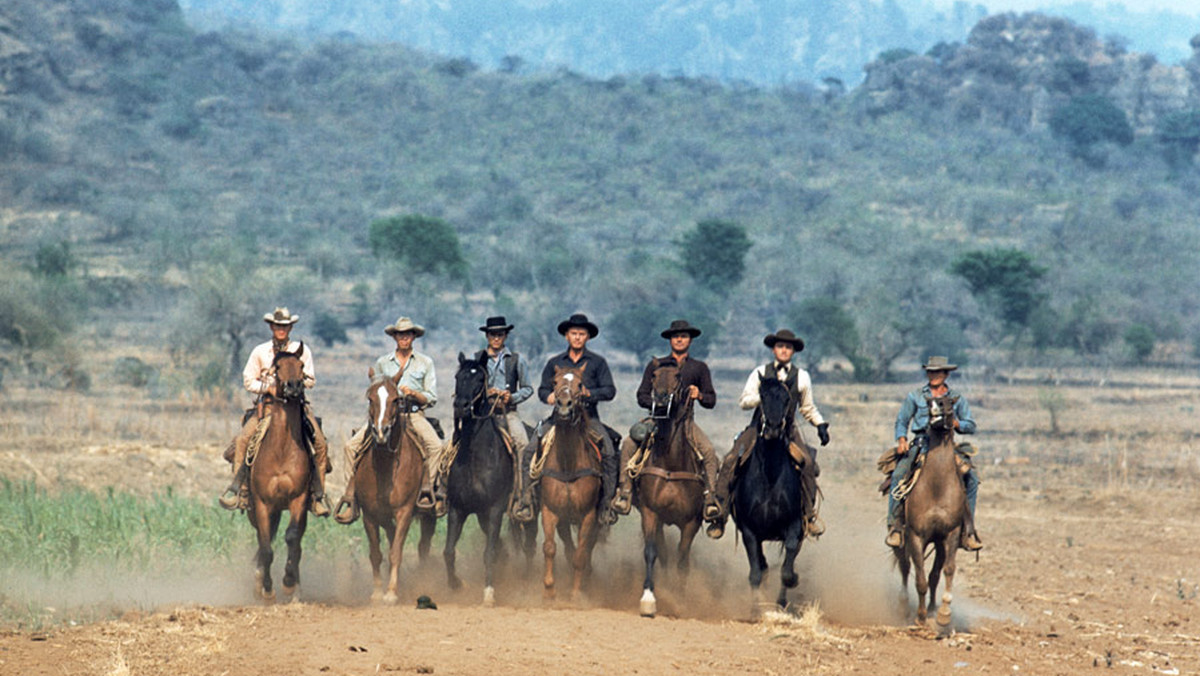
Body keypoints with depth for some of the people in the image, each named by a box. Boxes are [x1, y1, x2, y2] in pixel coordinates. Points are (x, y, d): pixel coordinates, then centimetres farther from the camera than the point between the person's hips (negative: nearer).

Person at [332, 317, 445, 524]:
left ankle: (427, 490, -26)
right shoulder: (382, 363, 15)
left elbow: (431, 399, 7)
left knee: (435, 445, -32)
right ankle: (350, 496, -16)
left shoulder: (425, 363, 10)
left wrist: (413, 394, -11)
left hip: (414, 415, -2)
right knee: (352, 445, -18)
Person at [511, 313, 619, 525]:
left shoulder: (597, 362, 8)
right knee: (530, 452, -17)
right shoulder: (555, 363, 15)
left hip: (588, 418, -2)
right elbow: (543, 389, 18)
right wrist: (549, 396, -6)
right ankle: (525, 501, -13)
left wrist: (589, 393, -16)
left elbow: (610, 390, 2)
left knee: (609, 453, -26)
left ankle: (606, 505, -19)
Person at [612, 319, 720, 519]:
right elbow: (642, 396, 10)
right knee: (628, 445, -24)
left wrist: (699, 395, -9)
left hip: (685, 421, 0)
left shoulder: (699, 368, 14)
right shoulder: (655, 365, 13)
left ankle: (710, 496, -23)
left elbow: (711, 401, 13)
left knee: (708, 450, -27)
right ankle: (625, 491, -18)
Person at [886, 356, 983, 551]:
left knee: (972, 477, -19)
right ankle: (895, 526, -22)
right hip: (920, 445, -1)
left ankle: (967, 531, -11)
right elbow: (902, 421, 13)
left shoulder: (957, 398, 13)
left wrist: (956, 424, -9)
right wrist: (901, 440, -6)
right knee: (898, 475, -28)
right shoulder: (915, 396, 12)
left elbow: (971, 426, 13)